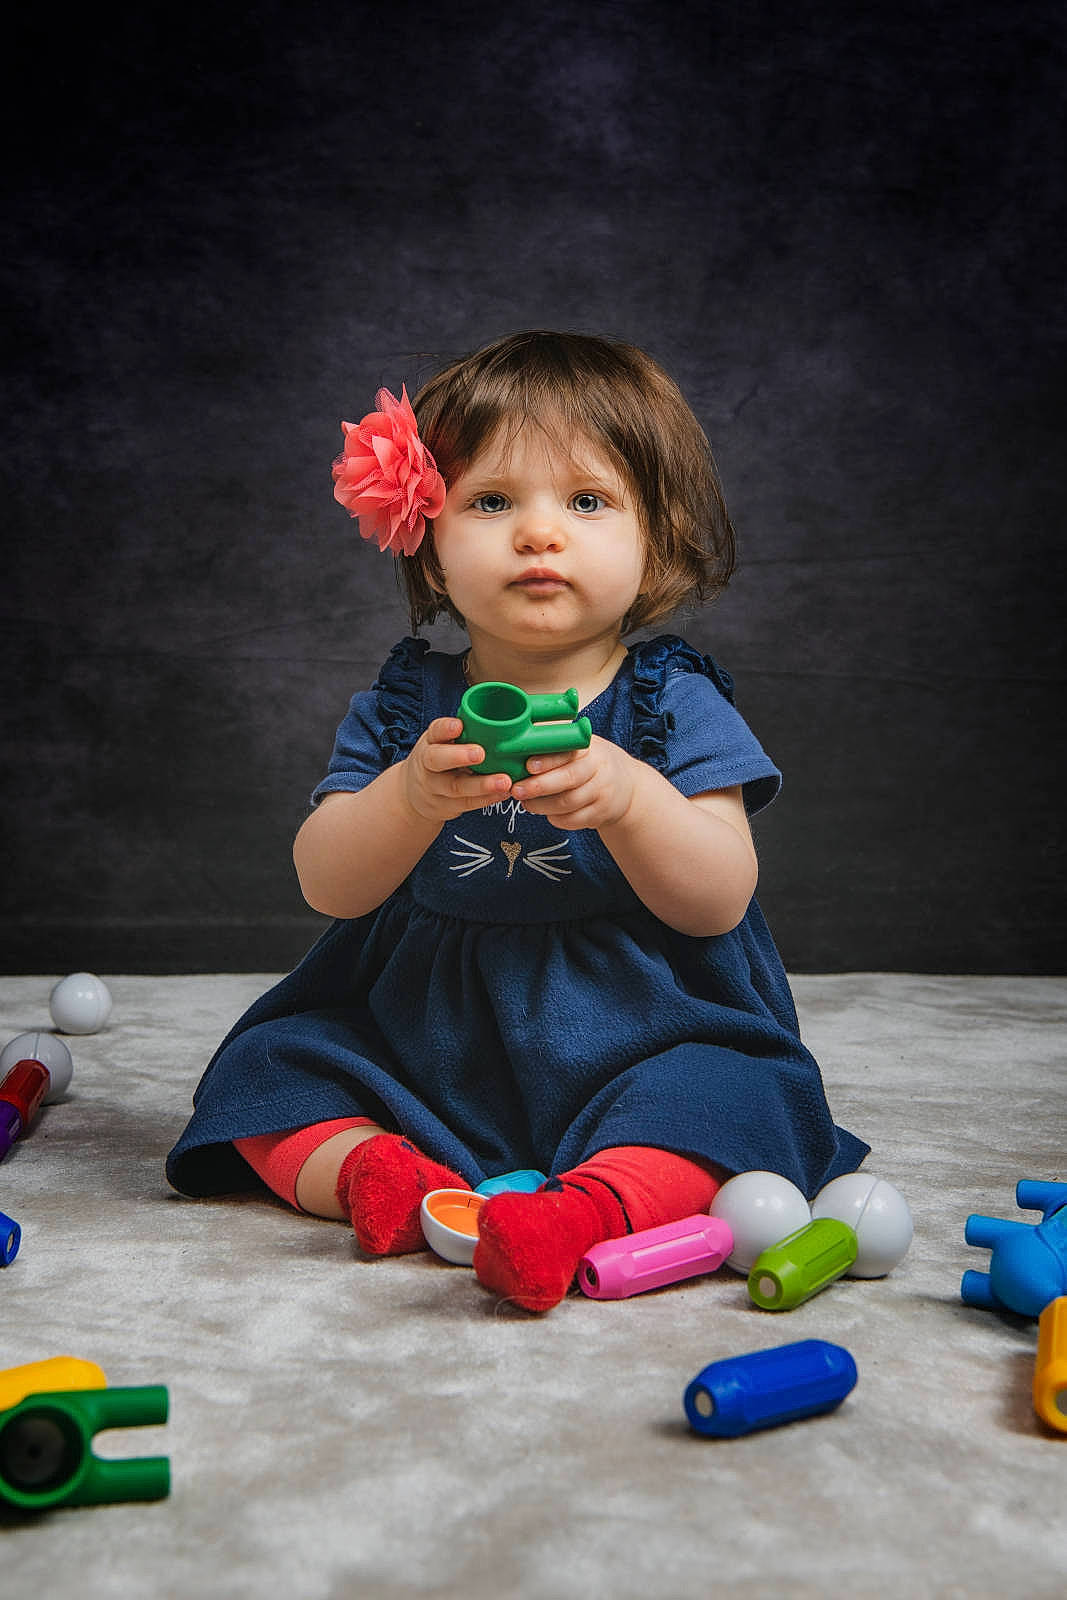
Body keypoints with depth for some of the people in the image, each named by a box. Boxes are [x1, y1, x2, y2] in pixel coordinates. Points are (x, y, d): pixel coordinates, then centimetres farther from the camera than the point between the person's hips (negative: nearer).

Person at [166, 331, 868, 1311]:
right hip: (419, 1038, 3)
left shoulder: (674, 704, -3)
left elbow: (719, 900, -12)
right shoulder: (403, 708, 3)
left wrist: (630, 798, -31)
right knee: (266, 1067, -9)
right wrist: (413, 797, -28)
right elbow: (327, 886, -7)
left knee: (729, 1091, -29)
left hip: (633, 1044, -2)